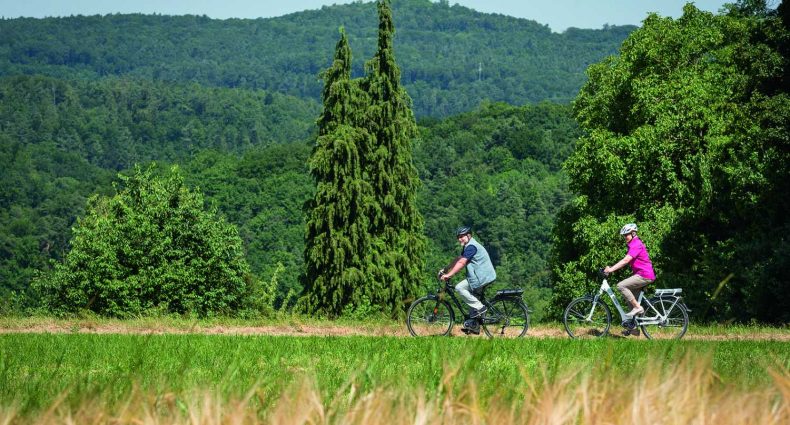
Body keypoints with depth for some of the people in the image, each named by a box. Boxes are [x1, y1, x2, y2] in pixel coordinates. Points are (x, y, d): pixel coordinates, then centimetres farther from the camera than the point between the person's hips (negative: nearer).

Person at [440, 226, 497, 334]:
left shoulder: (471, 246, -16)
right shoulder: (467, 246, 18)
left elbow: (461, 263, -22)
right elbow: (458, 260, 23)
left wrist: (448, 275, -23)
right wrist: (445, 269, 18)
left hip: (482, 277, -11)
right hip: (485, 276, 11)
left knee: (459, 288, -15)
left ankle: (479, 307, -11)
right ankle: (474, 326, 19)